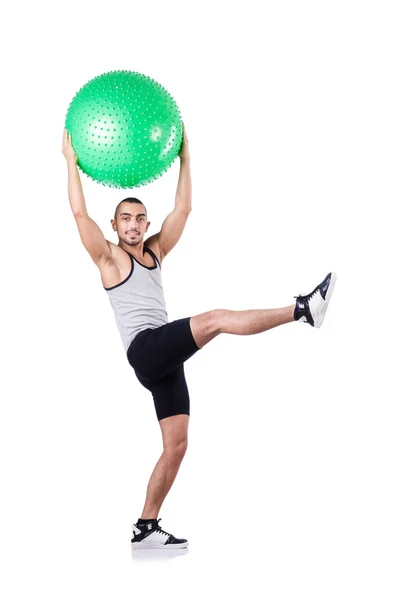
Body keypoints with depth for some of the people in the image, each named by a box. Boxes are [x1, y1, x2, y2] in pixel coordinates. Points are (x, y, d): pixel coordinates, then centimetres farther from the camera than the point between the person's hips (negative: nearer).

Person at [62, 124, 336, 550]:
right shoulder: (109, 258, 4)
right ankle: (304, 309, -30)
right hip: (144, 351, -7)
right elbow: (80, 214, -7)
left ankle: (146, 528, 6)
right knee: (214, 319, -25)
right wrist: (71, 162, -7)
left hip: (164, 359, 7)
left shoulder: (156, 251, 21)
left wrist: (185, 158, 17)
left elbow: (183, 209, 18)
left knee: (176, 445, 2)